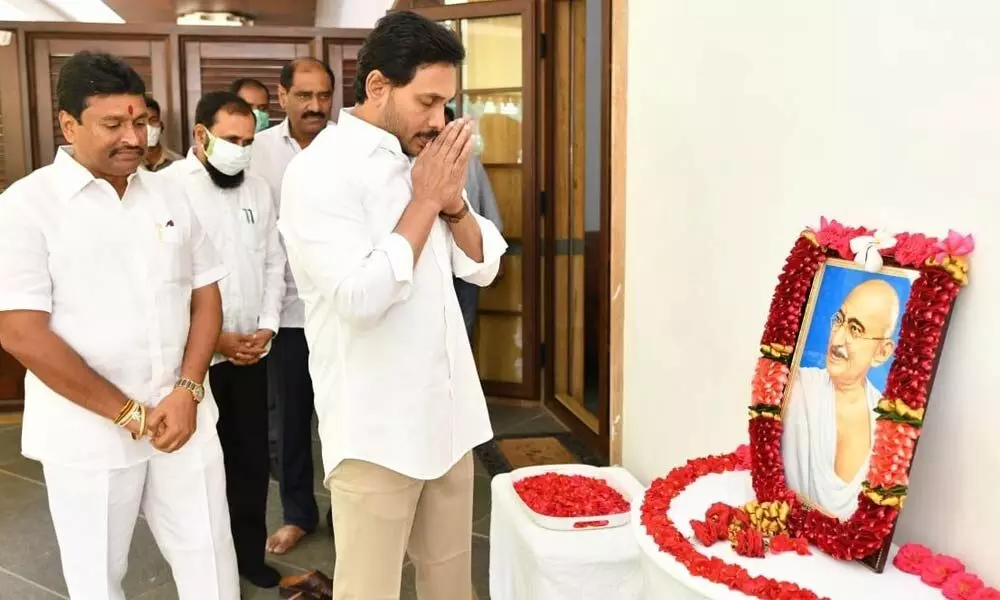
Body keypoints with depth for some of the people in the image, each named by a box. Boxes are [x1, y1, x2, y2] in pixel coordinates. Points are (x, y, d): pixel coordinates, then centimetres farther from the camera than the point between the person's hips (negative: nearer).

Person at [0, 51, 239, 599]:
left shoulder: (168, 197, 6)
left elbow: (205, 296, 8)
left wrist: (187, 392, -7)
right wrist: (128, 413, -13)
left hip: (183, 416, 4)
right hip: (88, 435, -4)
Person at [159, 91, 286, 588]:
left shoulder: (259, 189, 8)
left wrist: (267, 324, -2)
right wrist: (213, 337, -14)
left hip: (252, 350, 5)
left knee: (252, 456, 12)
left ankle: (250, 552, 29)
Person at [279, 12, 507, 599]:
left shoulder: (424, 158, 9)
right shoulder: (320, 171, -15)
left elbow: (484, 265, 9)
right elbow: (360, 297, -25)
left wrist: (452, 200, -9)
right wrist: (425, 200, -17)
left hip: (447, 413, 7)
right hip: (376, 429, -7)